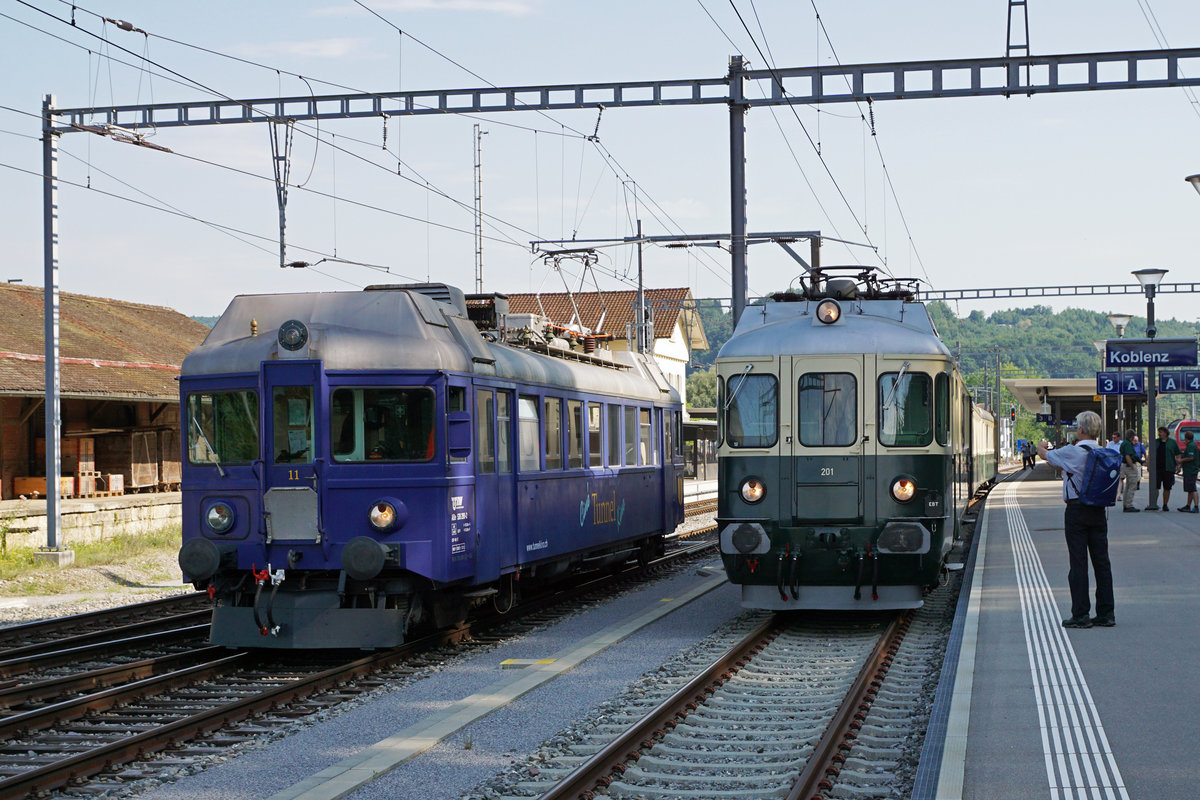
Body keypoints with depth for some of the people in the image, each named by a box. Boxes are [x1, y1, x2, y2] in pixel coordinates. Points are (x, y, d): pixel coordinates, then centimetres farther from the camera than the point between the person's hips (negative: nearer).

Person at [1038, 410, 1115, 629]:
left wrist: (1041, 446, 26)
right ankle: (1106, 613, 10)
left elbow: (1045, 455, 5)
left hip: (1077, 511, -5)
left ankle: (1081, 615, -3)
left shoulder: (1073, 452, -12)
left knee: (1078, 562, -3)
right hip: (1098, 511, 5)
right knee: (1101, 561, 8)